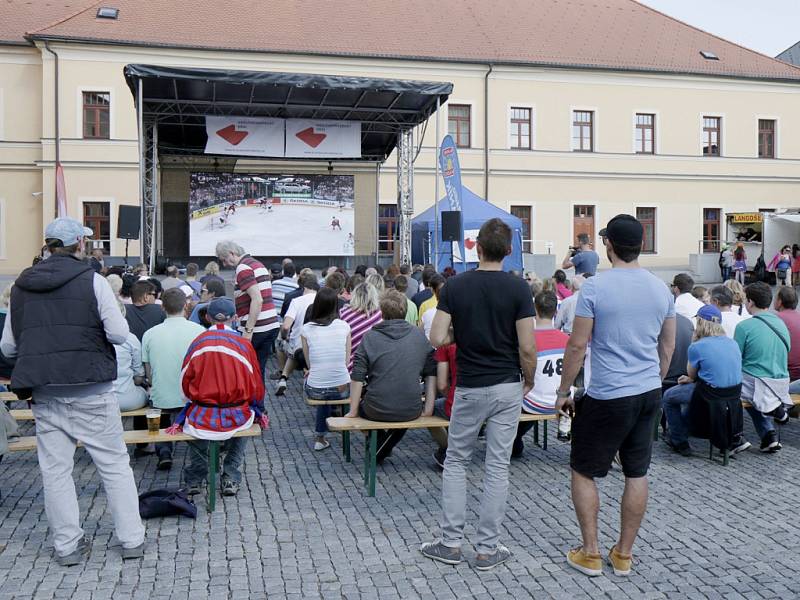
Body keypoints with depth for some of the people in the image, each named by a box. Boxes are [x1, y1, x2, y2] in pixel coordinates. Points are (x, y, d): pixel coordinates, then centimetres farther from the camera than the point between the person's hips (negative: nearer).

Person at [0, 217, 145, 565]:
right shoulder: (91, 281, -8)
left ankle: (67, 546, 18)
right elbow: (119, 334, -12)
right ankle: (132, 540, 11)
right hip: (90, 390, -4)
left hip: (45, 393, 4)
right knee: (114, 464, 6)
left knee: (55, 470, 11)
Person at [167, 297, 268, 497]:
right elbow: (256, 385, 4)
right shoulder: (243, 343, -4)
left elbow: (185, 384, 4)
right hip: (236, 417, 0)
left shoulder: (198, 342, -2)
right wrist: (259, 412, 23)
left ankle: (194, 479, 32)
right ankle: (231, 478, 25)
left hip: (202, 418, 1)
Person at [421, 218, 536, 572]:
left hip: (469, 387, 0)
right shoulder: (518, 288, -9)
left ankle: (451, 543, 16)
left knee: (456, 462, 15)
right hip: (507, 387, 0)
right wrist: (529, 380, 6)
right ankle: (487, 549, 14)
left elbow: (437, 338, -11)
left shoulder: (454, 286, -6)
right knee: (497, 467, 7)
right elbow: (527, 347, -12)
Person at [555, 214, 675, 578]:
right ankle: (623, 554, 24)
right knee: (637, 473, 13)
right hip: (650, 394, 6)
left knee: (583, 472, 10)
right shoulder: (661, 288, 5)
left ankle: (590, 554, 16)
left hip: (607, 397, -6)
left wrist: (563, 391, -2)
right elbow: (668, 347, 13)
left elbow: (577, 346, -12)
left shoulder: (595, 287, -13)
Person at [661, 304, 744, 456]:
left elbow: (691, 374, 2)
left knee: (668, 396, 17)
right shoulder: (733, 343, 5)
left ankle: (679, 442, 24)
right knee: (689, 388, 33)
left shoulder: (698, 347, -16)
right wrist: (692, 379, 17)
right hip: (734, 394, 7)